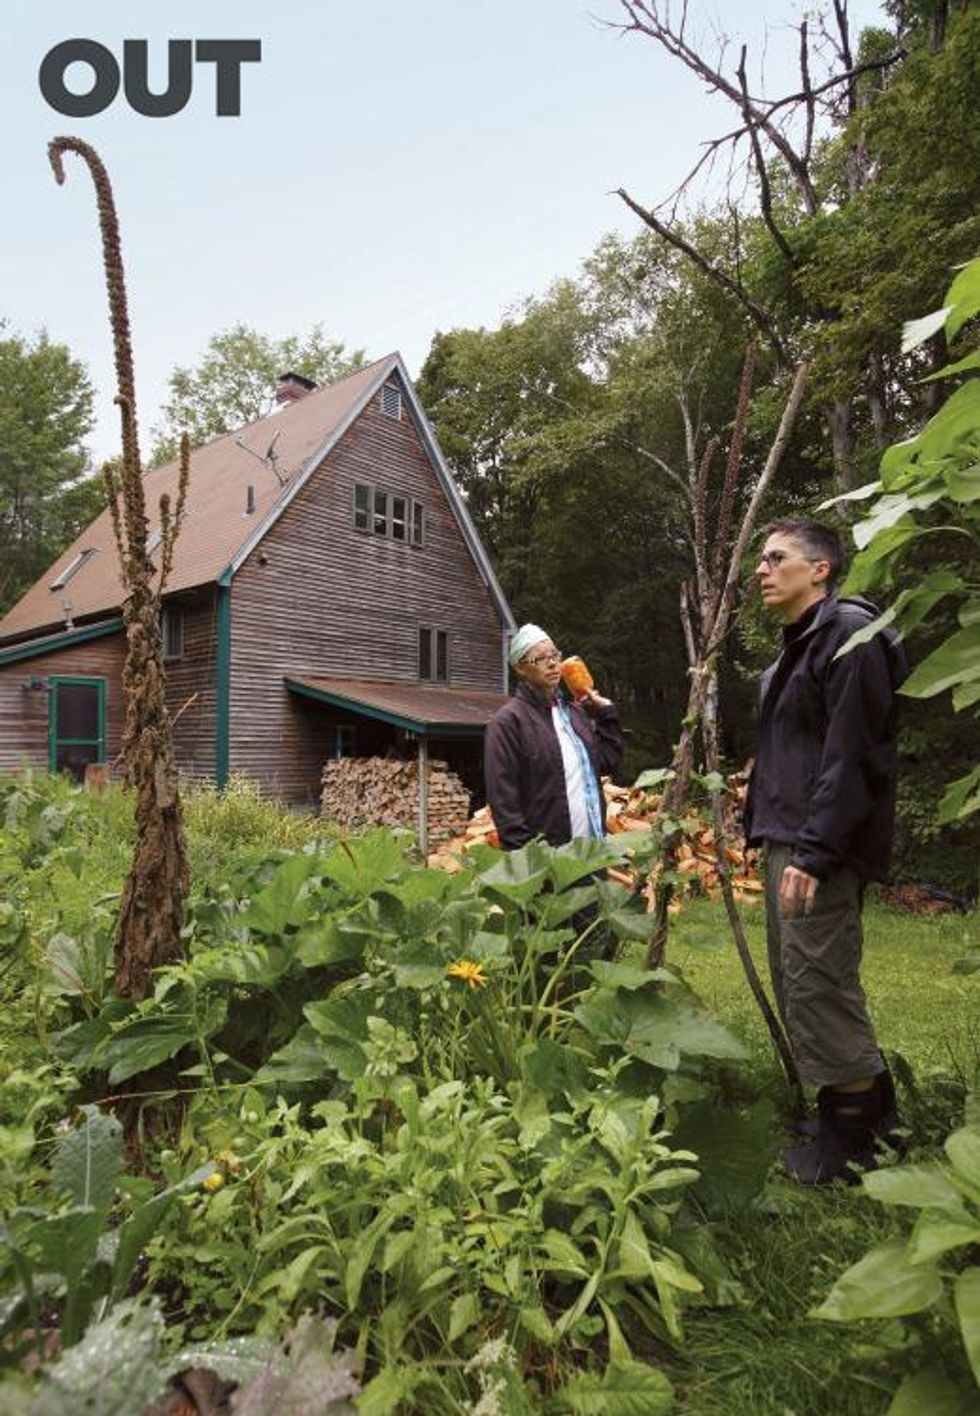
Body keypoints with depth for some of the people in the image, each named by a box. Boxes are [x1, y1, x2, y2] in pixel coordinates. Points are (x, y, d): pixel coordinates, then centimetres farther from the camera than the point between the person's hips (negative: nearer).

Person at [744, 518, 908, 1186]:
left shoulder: (849, 632, -11)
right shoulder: (797, 648, 19)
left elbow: (852, 754, -19)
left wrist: (815, 853, -23)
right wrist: (774, 836, 16)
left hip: (821, 850, -10)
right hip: (786, 842, 10)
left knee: (819, 985, -3)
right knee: (799, 983, 15)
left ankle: (858, 1136, 15)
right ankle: (870, 1107, 31)